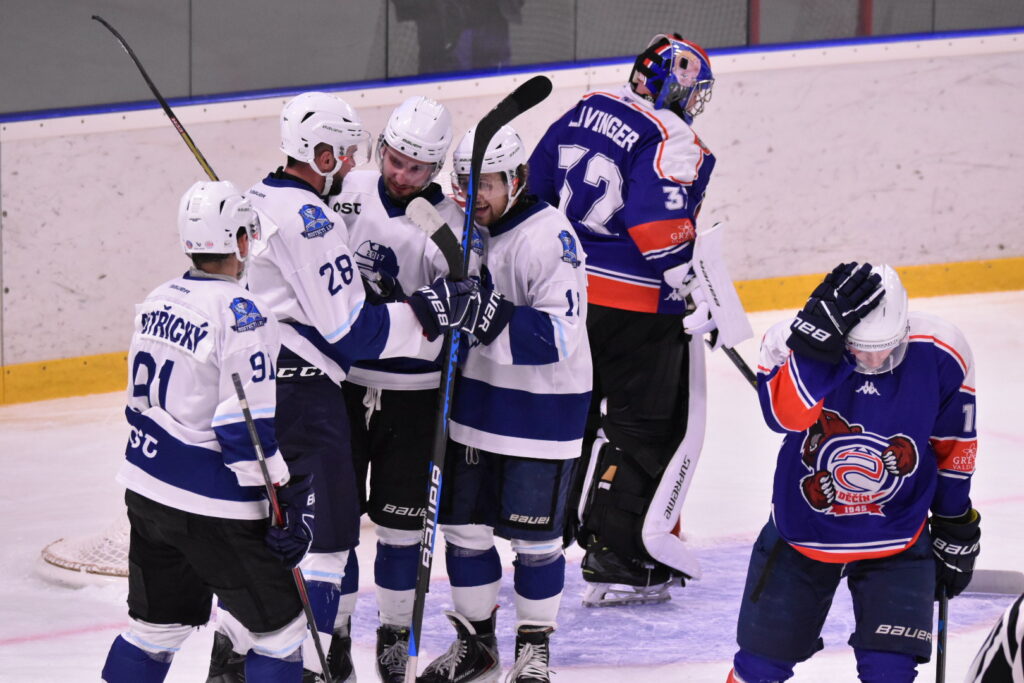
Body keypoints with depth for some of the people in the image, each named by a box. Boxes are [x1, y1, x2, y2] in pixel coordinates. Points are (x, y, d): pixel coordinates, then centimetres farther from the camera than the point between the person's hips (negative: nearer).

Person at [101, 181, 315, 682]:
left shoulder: (158, 301, 8)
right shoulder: (241, 315, -18)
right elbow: (250, 425, -21)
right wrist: (290, 499, -18)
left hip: (147, 490, 8)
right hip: (210, 508, -8)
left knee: (157, 622, 19)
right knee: (278, 623, 2)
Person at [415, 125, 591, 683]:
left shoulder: (550, 238, -21)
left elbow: (557, 337, -28)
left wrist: (491, 317, -37)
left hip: (541, 406, -7)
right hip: (476, 401, 7)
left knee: (534, 534, 2)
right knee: (463, 524, 11)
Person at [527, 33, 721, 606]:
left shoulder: (584, 112, 9)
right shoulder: (673, 141, -14)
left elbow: (537, 187, 15)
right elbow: (660, 229, -24)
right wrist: (696, 291, -14)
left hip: (568, 287, 8)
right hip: (635, 302, -8)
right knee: (646, 429, 1)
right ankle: (616, 563, -3)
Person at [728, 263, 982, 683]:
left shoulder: (940, 356, -18)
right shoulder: (792, 340, -23)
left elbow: (952, 446, -1)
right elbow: (785, 412, -44)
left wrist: (957, 529, 8)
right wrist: (822, 331, -54)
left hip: (897, 540, 0)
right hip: (802, 532, 0)